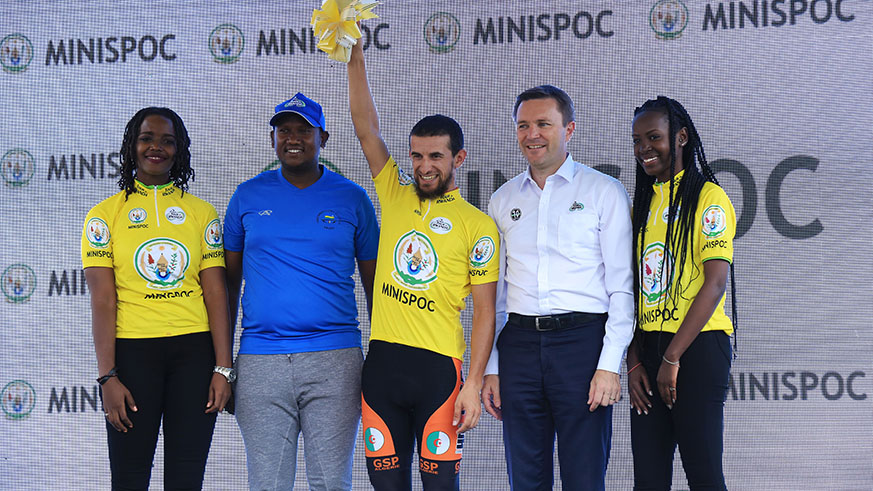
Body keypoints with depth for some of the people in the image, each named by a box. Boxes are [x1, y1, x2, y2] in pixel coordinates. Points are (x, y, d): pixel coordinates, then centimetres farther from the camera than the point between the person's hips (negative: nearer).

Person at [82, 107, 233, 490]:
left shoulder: (202, 213, 10)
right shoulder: (105, 214, 5)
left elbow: (216, 294, 5)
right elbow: (103, 301, -2)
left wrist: (223, 368, -4)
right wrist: (107, 377, -10)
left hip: (194, 350, 2)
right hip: (133, 350, -1)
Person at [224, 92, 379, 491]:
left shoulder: (351, 199, 7)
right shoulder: (248, 196, 9)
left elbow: (374, 285, 10)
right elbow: (228, 282, 13)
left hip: (334, 364, -1)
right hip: (259, 363, 1)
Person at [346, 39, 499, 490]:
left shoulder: (478, 225, 1)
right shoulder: (394, 197, 12)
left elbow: (484, 312, -1)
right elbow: (365, 127, 7)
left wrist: (473, 386, -8)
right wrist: (354, 58, -3)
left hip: (438, 368, -3)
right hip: (382, 363, 3)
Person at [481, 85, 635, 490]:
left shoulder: (604, 191, 4)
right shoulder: (502, 201, 15)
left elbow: (621, 286, -1)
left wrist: (610, 365, -10)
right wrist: (490, 368, 9)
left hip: (582, 339, -4)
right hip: (519, 344, 4)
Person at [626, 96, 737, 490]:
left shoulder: (708, 199, -5)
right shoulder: (643, 203, 16)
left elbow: (715, 284, -12)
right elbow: (632, 287, 14)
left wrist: (672, 358, -14)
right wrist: (634, 360, 3)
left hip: (697, 347, -6)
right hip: (647, 347, 6)